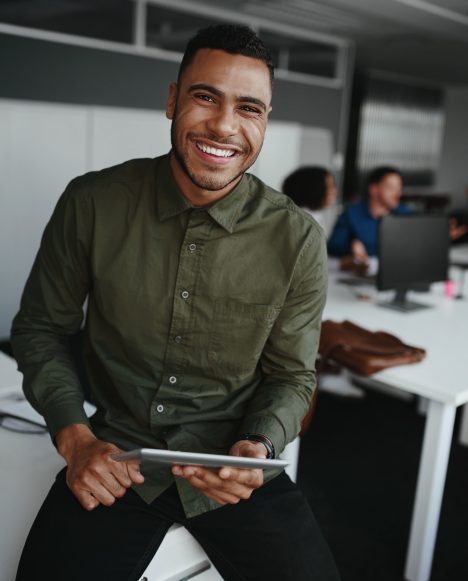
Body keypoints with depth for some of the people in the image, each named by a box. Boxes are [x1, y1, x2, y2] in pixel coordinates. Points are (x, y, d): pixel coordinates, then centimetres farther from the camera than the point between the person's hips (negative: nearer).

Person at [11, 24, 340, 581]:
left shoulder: (298, 240, -11)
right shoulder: (92, 203, -10)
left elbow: (292, 375, 0)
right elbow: (40, 328, 2)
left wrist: (258, 447, -20)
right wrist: (74, 438, -11)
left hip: (234, 465, 1)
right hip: (114, 457, 0)